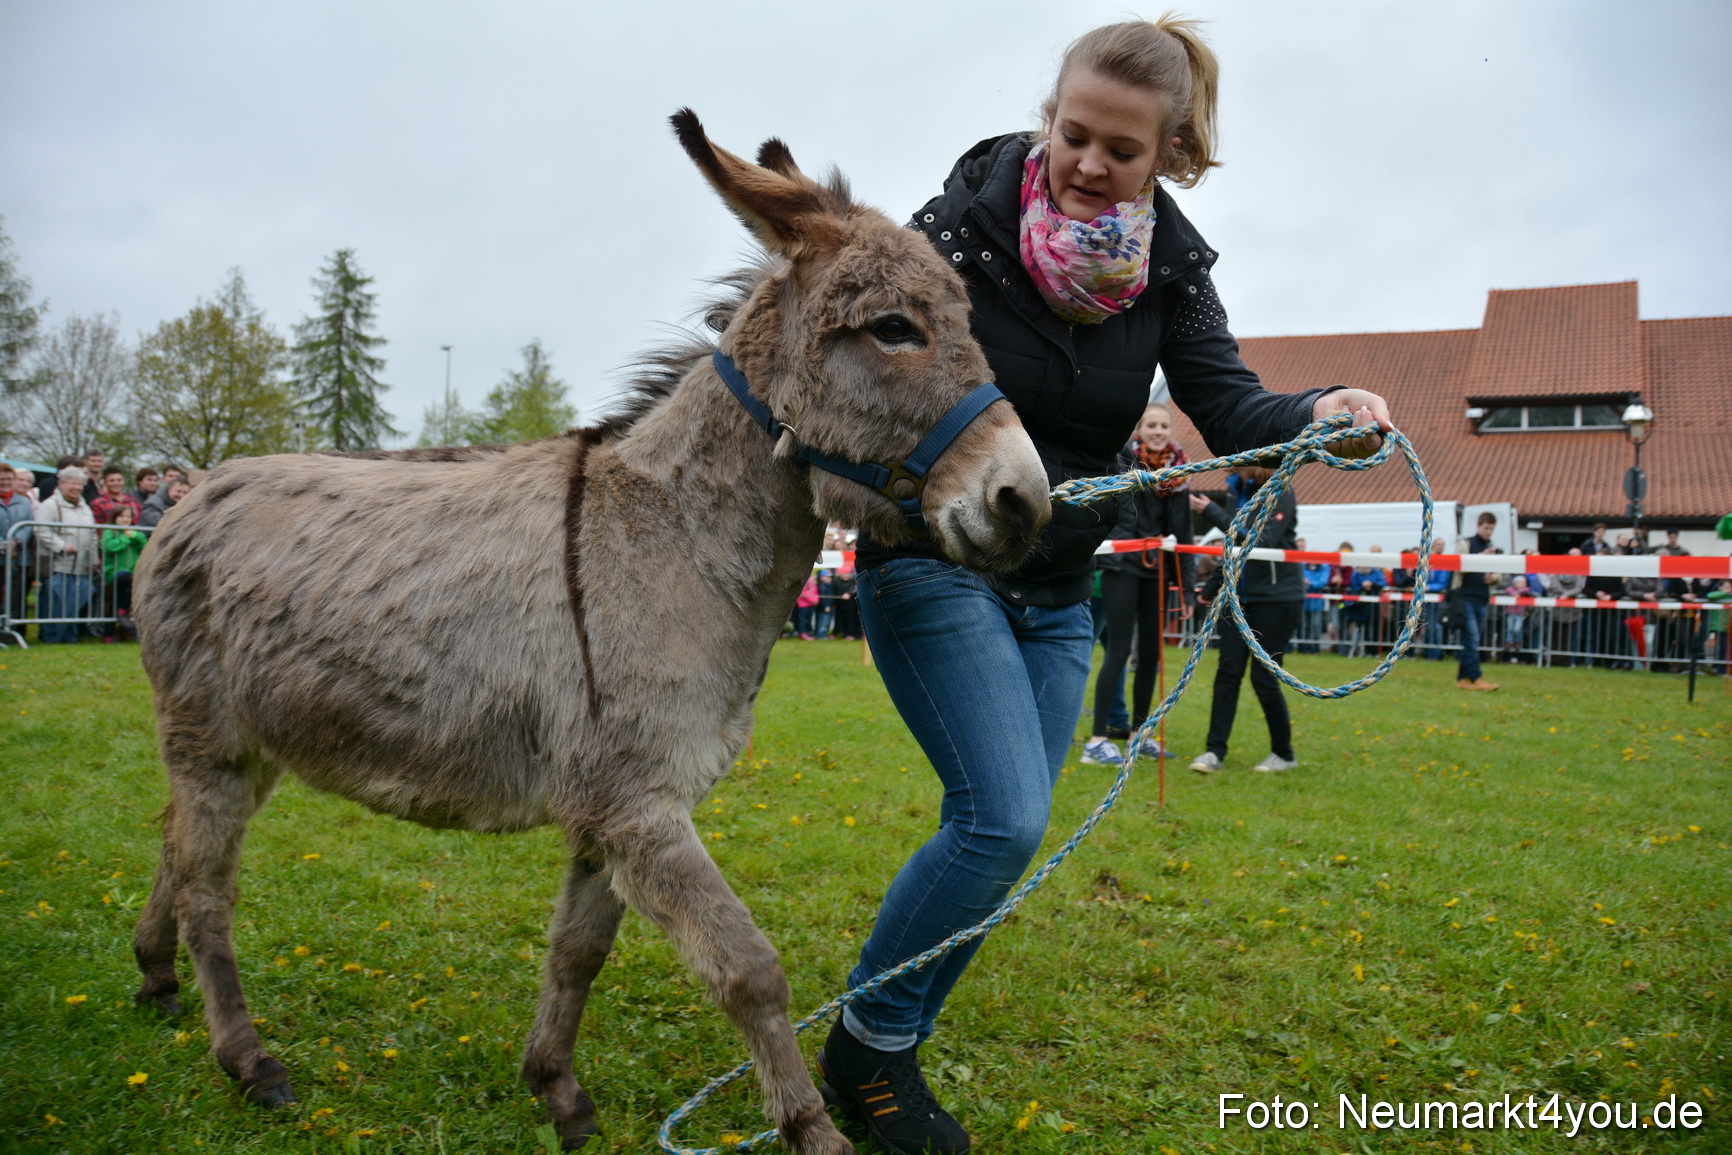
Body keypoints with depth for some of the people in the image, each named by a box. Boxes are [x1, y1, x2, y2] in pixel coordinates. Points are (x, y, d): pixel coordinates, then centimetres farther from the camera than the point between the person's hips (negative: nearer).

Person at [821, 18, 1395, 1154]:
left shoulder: (1169, 266, 0)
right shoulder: (961, 229, -13)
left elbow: (1228, 407, -10)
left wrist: (1320, 413, -31)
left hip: (1057, 596, 6)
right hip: (934, 566, -5)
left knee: (1001, 830, 8)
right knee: (1005, 819, -17)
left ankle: (893, 1045, 28)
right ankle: (867, 1041, 6)